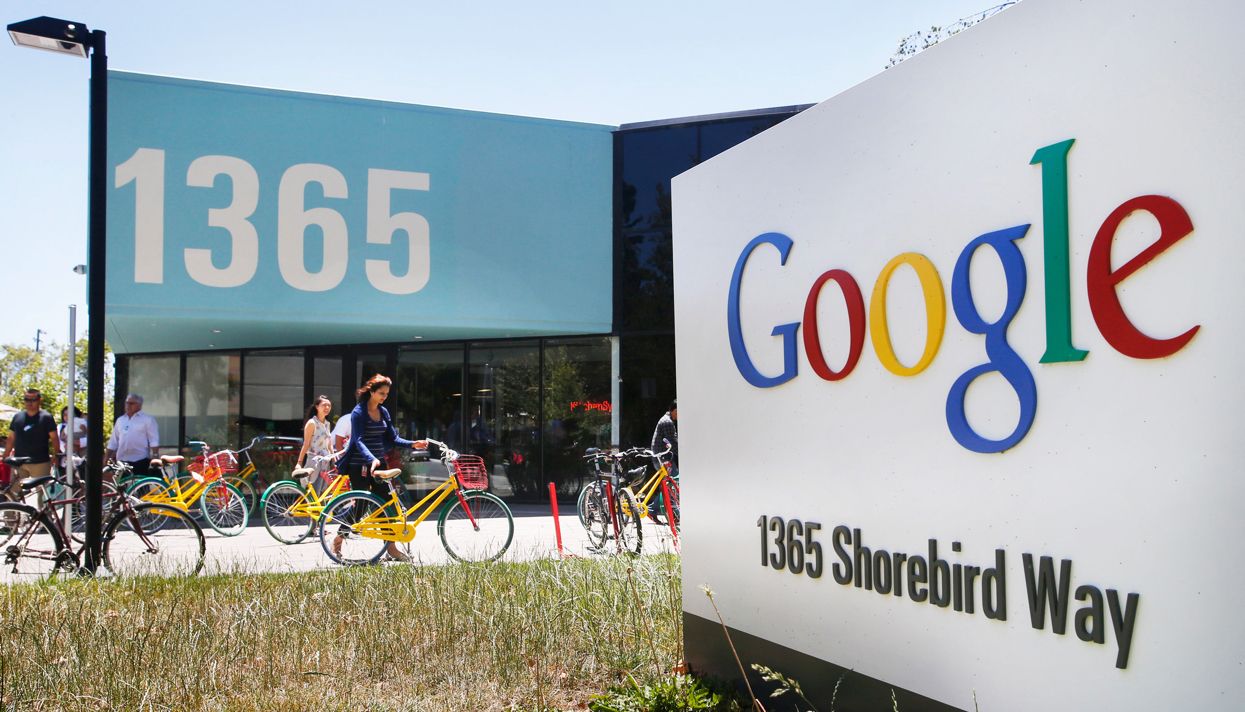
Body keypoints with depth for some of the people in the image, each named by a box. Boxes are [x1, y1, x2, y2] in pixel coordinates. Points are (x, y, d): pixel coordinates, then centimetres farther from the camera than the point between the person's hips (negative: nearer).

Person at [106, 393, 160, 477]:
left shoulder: (148, 419, 1)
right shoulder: (120, 420, 17)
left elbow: (154, 441, -6)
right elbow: (113, 442, 19)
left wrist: (155, 456, -17)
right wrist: (108, 458, 14)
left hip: (140, 461, -5)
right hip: (122, 461, 5)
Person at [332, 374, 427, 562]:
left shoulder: (383, 412, 10)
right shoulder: (359, 412, -11)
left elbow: (392, 439, 8)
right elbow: (359, 440, -22)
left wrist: (413, 444, -8)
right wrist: (371, 459, -38)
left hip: (377, 463, 7)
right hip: (360, 465, -7)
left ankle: (391, 547, 3)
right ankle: (338, 539, 16)